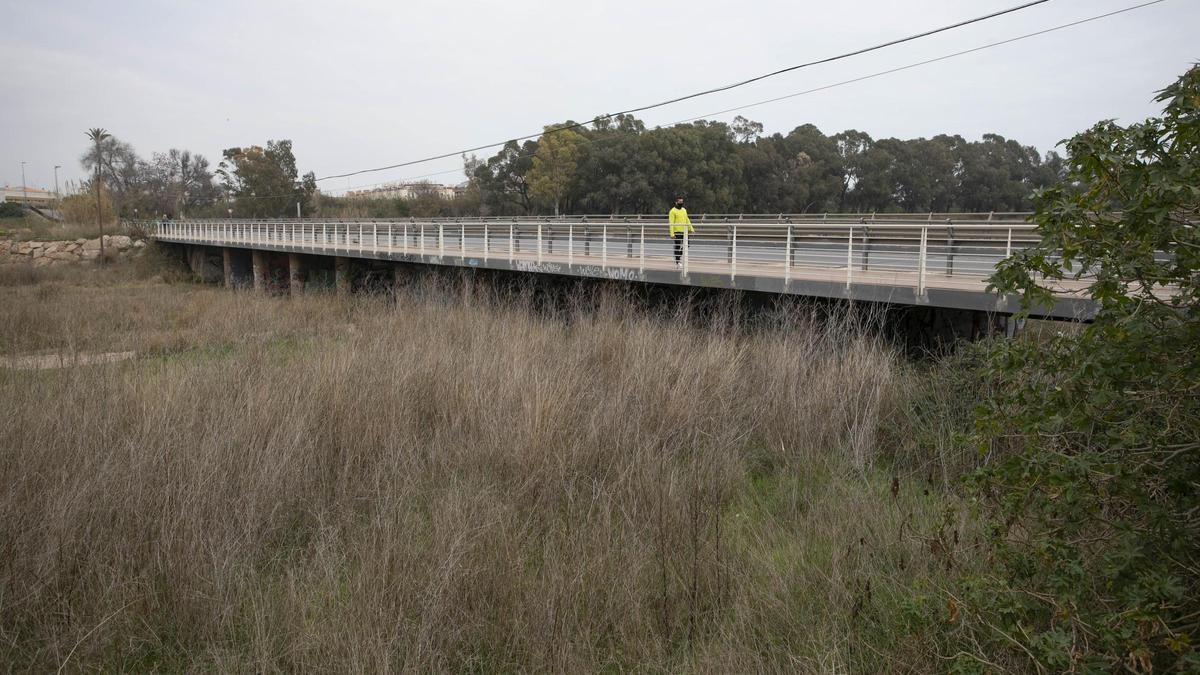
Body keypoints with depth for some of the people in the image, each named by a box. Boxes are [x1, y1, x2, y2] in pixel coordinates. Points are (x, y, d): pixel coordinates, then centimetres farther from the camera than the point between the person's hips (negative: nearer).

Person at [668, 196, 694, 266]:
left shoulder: (684, 210, 14)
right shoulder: (673, 211, -7)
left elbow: (687, 220, 20)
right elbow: (671, 223, -12)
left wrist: (691, 229, 14)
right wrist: (672, 234, -18)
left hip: (684, 231, 6)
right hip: (677, 231, -6)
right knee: (677, 246, -1)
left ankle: (680, 257, 26)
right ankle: (677, 262, 7)